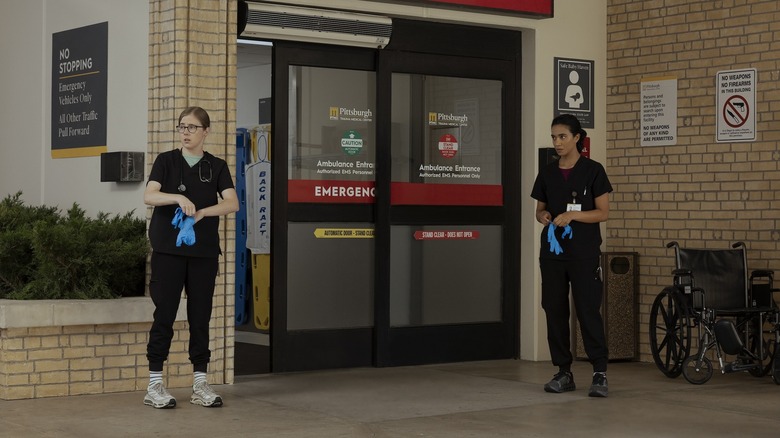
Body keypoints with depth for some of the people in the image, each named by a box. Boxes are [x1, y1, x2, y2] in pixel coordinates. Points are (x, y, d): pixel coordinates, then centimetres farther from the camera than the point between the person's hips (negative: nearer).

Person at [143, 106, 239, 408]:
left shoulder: (216, 167, 7)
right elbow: (149, 196, -11)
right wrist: (178, 197, -28)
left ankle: (200, 384, 12)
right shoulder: (166, 161, 3)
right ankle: (154, 385, 3)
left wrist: (202, 212, -22)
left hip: (204, 251, 2)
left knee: (200, 316, 5)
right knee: (164, 315, -2)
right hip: (168, 249, -2)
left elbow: (232, 203, -6)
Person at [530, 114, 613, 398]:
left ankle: (600, 373, -4)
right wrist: (543, 216, -8)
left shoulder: (593, 171, -4)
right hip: (553, 251, 5)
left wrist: (572, 215, -20)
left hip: (584, 253, -5)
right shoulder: (547, 173, 9)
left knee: (588, 310, -8)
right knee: (554, 310, 4)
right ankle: (564, 372, 12)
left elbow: (603, 213, -6)